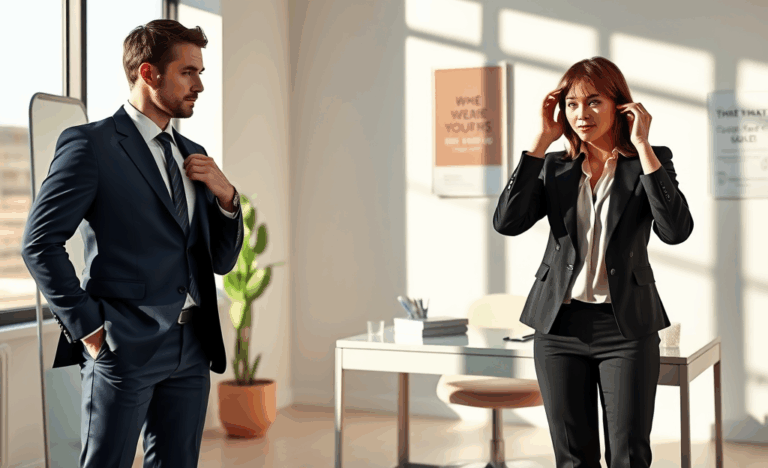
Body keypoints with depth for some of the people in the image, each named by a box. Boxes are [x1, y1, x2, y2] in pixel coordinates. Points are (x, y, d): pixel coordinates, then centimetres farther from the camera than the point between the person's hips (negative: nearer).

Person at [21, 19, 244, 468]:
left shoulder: (193, 155, 15)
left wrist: (226, 196, -1)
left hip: (193, 350, 6)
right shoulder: (91, 144, -5)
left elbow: (222, 262, 16)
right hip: (124, 347, -6)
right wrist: (88, 327, -11)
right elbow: (41, 241, -10)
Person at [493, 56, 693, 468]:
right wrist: (541, 140, -7)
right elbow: (507, 222, -8)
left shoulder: (651, 160, 1)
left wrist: (642, 145, -15)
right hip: (559, 325, 3)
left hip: (626, 326, -2)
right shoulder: (555, 167, 8)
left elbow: (675, 230, -17)